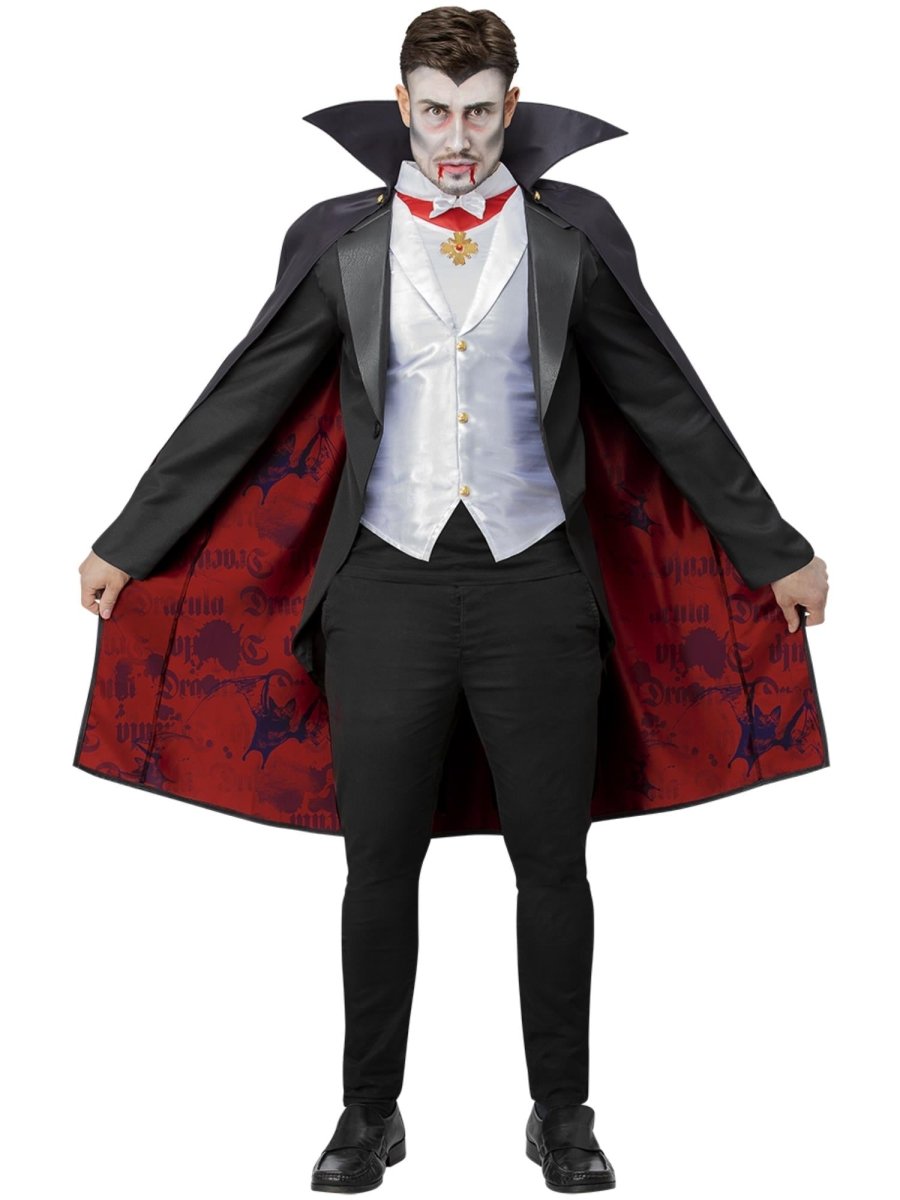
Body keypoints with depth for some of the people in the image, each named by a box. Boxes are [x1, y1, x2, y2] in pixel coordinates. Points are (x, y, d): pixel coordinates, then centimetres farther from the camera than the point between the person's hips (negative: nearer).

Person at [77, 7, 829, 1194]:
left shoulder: (567, 249, 4)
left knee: (553, 864, 6)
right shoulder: (346, 253, 4)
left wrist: (776, 552, 10)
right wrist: (127, 545, 9)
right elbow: (238, 408, 8)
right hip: (389, 586, 0)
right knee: (380, 865, 6)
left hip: (535, 584, 0)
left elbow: (672, 411, 8)